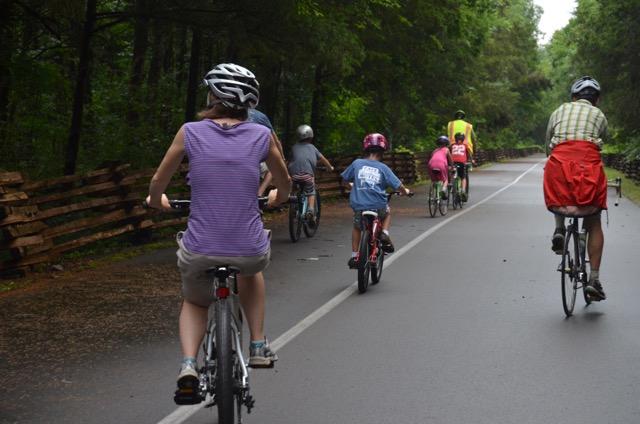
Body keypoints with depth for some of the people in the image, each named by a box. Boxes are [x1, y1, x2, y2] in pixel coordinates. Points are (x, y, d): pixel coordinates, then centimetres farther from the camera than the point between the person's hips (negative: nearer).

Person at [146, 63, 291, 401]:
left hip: (199, 252, -1)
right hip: (250, 251, 1)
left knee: (194, 302, 30)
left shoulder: (190, 132, -1)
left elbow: (159, 181, 10)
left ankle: (188, 364, 5)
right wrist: (277, 198, 40)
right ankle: (258, 346, 29)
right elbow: (284, 185, 17)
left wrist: (156, 201, 33)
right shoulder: (262, 135, 1)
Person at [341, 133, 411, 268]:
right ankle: (384, 234, 10)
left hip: (359, 206, 1)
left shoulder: (357, 163, 6)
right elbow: (398, 186, 5)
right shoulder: (383, 168, 3)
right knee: (387, 213, 34)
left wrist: (353, 186, 39)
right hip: (378, 206, -1)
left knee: (356, 227, 29)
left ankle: (354, 256, 22)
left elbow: (344, 179, 17)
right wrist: (405, 191, 27)